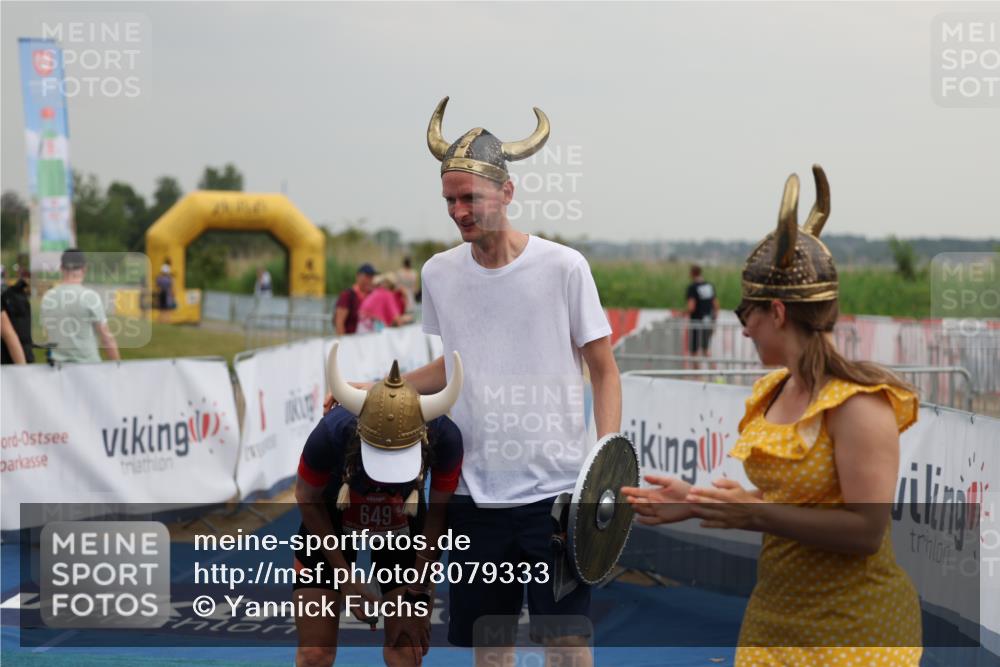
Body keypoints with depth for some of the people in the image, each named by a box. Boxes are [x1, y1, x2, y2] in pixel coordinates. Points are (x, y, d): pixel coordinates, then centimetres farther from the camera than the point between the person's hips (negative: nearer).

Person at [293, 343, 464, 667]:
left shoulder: (444, 437, -35)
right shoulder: (333, 431, -37)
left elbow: (439, 514, -15)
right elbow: (307, 499, -15)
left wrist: (417, 592, -8)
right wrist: (346, 579, -10)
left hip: (404, 528, 1)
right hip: (329, 526, -1)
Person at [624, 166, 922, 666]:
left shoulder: (858, 404, -18)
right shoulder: (773, 392, 8)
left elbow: (866, 531, -21)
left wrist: (757, 514, -24)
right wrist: (698, 503, 6)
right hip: (775, 617, 7)